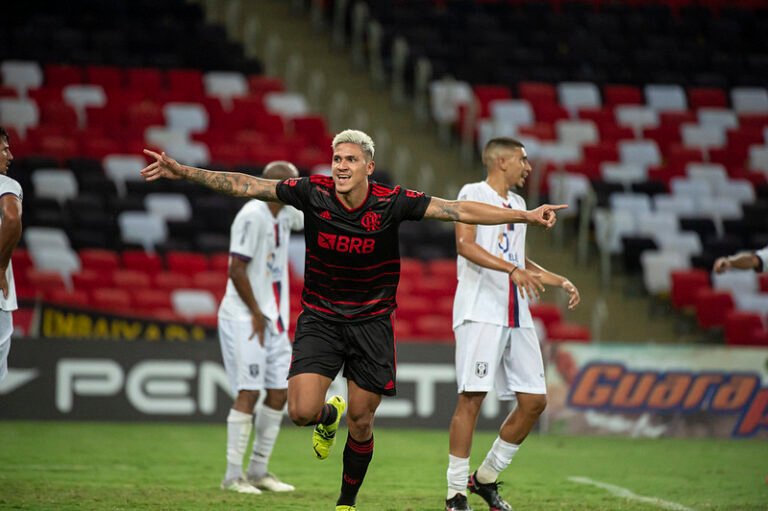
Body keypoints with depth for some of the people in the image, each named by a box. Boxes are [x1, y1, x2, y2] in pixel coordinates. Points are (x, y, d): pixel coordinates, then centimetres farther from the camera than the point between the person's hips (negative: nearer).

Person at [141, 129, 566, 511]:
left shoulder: (391, 202, -14)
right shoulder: (312, 193, -12)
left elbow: (462, 210, -14)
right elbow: (244, 185, -9)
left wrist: (525, 216, -19)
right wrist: (182, 171, -14)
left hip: (371, 321, 0)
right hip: (320, 318, 0)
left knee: (361, 424, 2)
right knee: (302, 412, -15)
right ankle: (328, 416, 24)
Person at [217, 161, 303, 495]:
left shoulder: (284, 214, 9)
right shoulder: (252, 216, -16)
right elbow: (237, 270, -18)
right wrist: (256, 313, -15)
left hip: (273, 320, 9)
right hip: (245, 319, -9)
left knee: (279, 393, 8)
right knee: (248, 394, -9)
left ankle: (258, 470, 18)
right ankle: (233, 476, -3)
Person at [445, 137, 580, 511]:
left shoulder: (517, 204, 22)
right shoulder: (473, 194, -3)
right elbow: (465, 244, -18)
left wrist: (560, 281, 21)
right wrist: (512, 269, -28)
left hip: (517, 318, 8)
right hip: (480, 312, -8)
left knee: (534, 400, 3)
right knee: (471, 398, -10)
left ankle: (485, 479, 17)